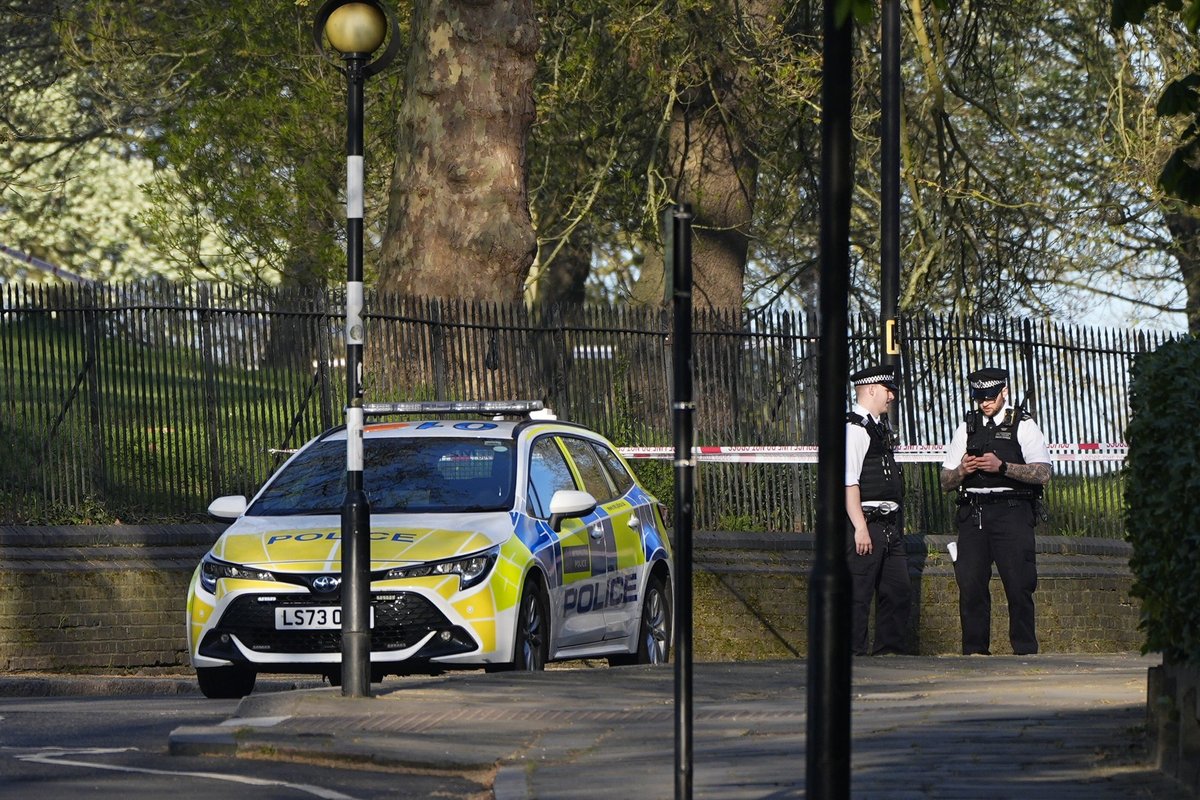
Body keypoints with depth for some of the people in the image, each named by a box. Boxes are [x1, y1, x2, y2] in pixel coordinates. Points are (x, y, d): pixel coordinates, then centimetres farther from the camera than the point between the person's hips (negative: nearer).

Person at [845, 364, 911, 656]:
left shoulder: (881, 426, 18)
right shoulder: (854, 429, -13)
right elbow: (849, 482, -19)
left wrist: (899, 520, 24)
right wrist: (860, 528, -22)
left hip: (889, 523, 10)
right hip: (866, 523, -10)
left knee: (898, 591, 13)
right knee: (858, 596, -6)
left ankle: (891, 652, 20)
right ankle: (854, 653, -3)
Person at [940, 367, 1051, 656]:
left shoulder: (1023, 426, 6)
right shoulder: (967, 427, 18)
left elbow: (1042, 474, -6)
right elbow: (945, 481, 17)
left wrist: (1002, 467, -16)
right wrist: (962, 471, -6)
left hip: (1011, 512, -3)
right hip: (972, 512, 3)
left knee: (1018, 584, -7)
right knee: (970, 583, -3)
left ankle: (1025, 650, -2)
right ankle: (974, 649, 3)